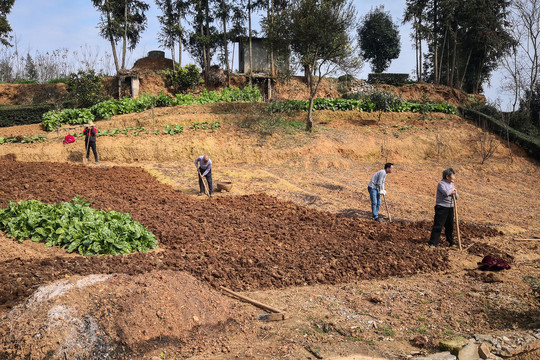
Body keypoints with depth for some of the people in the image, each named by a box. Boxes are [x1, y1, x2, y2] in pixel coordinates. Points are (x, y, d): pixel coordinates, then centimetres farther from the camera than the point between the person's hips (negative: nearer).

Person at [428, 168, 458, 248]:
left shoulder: (452, 184, 14)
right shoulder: (441, 183, -11)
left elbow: (456, 197, 17)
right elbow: (446, 193, -28)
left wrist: (454, 193, -6)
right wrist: (452, 190, -8)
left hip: (450, 208, 7)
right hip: (441, 207, -7)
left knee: (450, 226, 15)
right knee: (438, 225, -9)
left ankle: (451, 242, 30)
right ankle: (433, 243, -6)